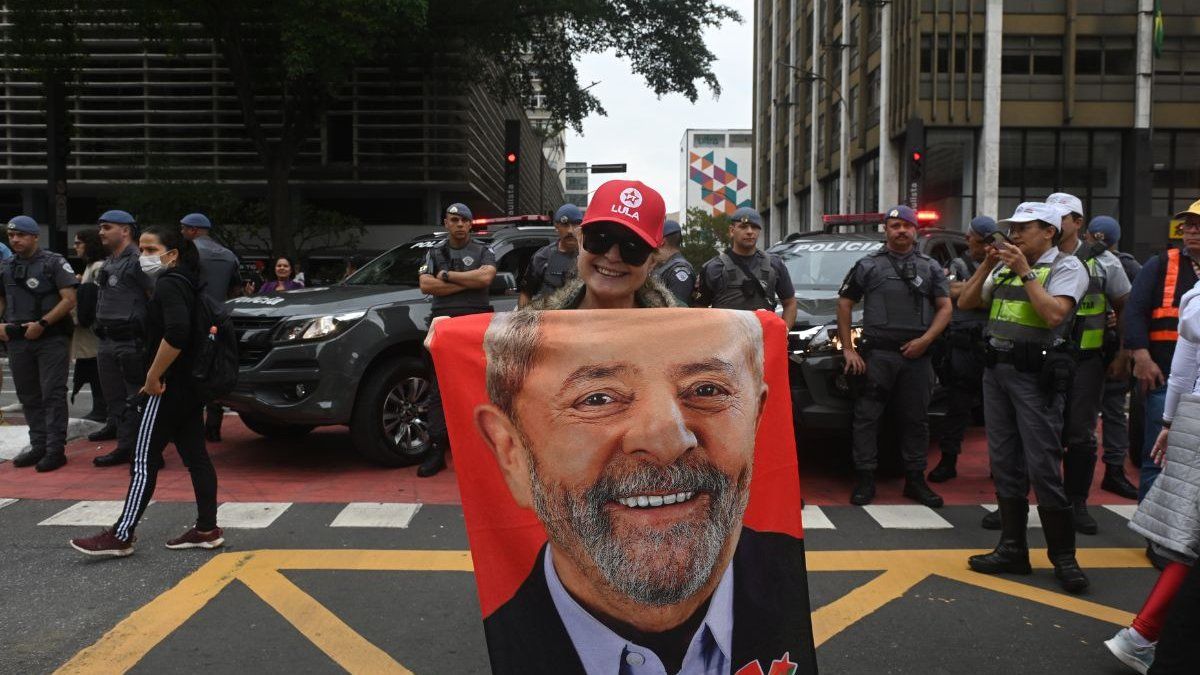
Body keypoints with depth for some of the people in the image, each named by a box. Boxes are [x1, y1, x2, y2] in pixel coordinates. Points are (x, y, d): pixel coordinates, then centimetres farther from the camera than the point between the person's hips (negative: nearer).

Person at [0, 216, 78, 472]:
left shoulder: (54, 262, -3)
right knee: (28, 396, 11)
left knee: (53, 394, -5)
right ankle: (38, 446, 20)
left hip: (51, 338, -6)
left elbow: (69, 299, -9)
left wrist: (42, 324, -16)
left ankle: (55, 449, -1)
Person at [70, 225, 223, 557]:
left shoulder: (168, 284, -14)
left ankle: (121, 535, 4)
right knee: (195, 456, 10)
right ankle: (207, 529, 14)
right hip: (190, 386, 9)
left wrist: (153, 376, -22)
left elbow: (176, 333, -30)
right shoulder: (186, 283, 14)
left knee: (144, 461, -3)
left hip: (168, 388, -9)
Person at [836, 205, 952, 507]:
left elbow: (945, 307, 9)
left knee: (917, 419, 7)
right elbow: (844, 304, 7)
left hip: (916, 355, 2)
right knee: (866, 417, -4)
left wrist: (925, 339, -7)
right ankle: (865, 480, 4)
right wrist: (848, 349, -1)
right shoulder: (868, 265, 7)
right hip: (877, 353, -2)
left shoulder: (931, 267, 14)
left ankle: (915, 480, 18)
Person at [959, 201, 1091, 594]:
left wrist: (1025, 272, -14)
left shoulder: (1066, 266, -4)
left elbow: (1053, 314, -20)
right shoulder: (1005, 267, 15)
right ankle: (1013, 549, 19)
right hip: (997, 370, 7)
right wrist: (987, 265, 2)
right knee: (1005, 464, 10)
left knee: (1043, 468, -6)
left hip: (1036, 375, -7)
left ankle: (1063, 556, 6)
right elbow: (965, 303, 12)